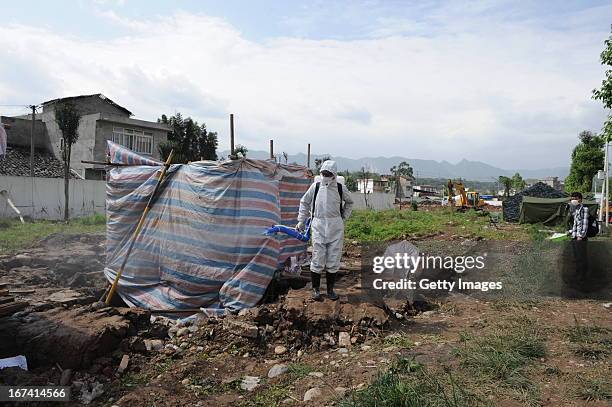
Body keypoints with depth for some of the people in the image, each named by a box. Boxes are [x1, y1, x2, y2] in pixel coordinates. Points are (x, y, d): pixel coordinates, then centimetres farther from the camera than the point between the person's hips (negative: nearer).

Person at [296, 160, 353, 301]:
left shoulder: (341, 188, 2)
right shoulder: (315, 187, 1)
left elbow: (349, 202, 22)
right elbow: (304, 202, 14)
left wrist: (344, 217, 12)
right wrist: (301, 220, 12)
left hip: (336, 227, 1)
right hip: (318, 226, -1)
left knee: (333, 260, 6)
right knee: (317, 259, 1)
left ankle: (330, 289, 20)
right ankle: (315, 289, 14)